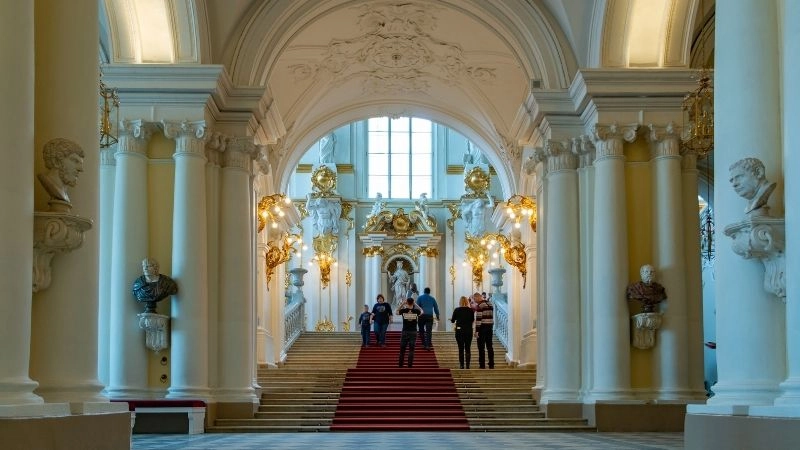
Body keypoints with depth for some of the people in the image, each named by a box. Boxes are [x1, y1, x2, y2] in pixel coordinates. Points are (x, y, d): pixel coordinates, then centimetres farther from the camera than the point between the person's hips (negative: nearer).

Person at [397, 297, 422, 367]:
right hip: (413, 332, 0)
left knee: (402, 350, 11)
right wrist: (415, 304, 17)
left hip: (405, 332, 0)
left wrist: (403, 304, 12)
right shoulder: (416, 311, -6)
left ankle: (400, 365, 14)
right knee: (411, 350, 4)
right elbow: (421, 311, 18)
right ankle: (410, 366, 0)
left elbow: (397, 312, 15)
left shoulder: (404, 311, -8)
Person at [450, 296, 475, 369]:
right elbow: (473, 321, 5)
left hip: (459, 331, -1)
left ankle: (462, 365, 4)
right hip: (469, 331, 1)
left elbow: (452, 321, 3)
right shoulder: (471, 310, -4)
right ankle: (467, 365, 2)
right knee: (467, 349, 7)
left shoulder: (456, 310, -7)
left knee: (460, 349, 5)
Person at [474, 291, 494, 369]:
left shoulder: (480, 305, -13)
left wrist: (476, 331, -16)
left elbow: (478, 319, -16)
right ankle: (491, 365, 9)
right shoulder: (490, 304, 12)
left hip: (482, 327, -7)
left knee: (481, 347, -2)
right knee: (490, 346, 10)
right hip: (490, 327, 7)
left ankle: (482, 365, -3)